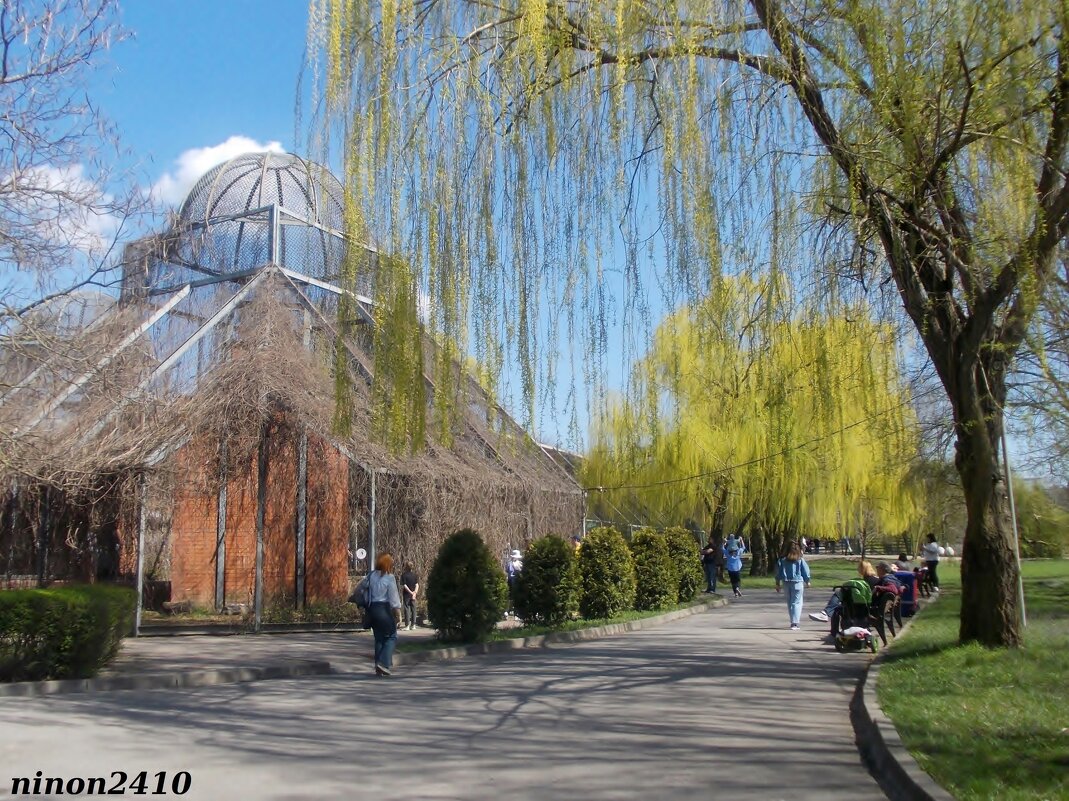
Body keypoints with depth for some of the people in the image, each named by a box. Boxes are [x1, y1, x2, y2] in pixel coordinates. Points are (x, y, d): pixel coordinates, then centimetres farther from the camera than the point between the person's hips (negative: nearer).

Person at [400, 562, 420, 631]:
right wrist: (415, 593, -9)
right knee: (413, 609, 9)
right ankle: (413, 625, 12)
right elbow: (417, 585, -1)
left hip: (406, 594, -4)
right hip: (413, 595, 4)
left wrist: (411, 592, -11)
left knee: (407, 609, -1)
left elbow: (404, 586, -13)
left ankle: (407, 625, -4)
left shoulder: (404, 575, -8)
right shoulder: (415, 574, 5)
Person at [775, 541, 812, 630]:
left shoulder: (783, 560, 2)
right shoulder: (800, 560, -5)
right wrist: (807, 581, 15)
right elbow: (805, 571, 0)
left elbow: (778, 571, 4)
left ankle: (793, 622, 20)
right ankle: (794, 623, -13)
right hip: (797, 582, -3)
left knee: (789, 602, 15)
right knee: (796, 602, -2)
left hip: (786, 582, 3)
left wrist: (777, 583, 12)